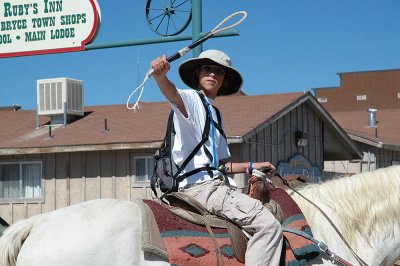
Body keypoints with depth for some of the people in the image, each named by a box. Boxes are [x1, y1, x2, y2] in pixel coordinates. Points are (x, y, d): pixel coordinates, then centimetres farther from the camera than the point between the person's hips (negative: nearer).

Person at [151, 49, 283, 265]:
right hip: (198, 185, -10)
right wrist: (160, 75, -48)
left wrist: (251, 166, 24)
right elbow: (171, 94, -28)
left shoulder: (214, 114, 24)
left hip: (215, 184, 10)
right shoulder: (190, 99, -1)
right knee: (269, 225, -19)